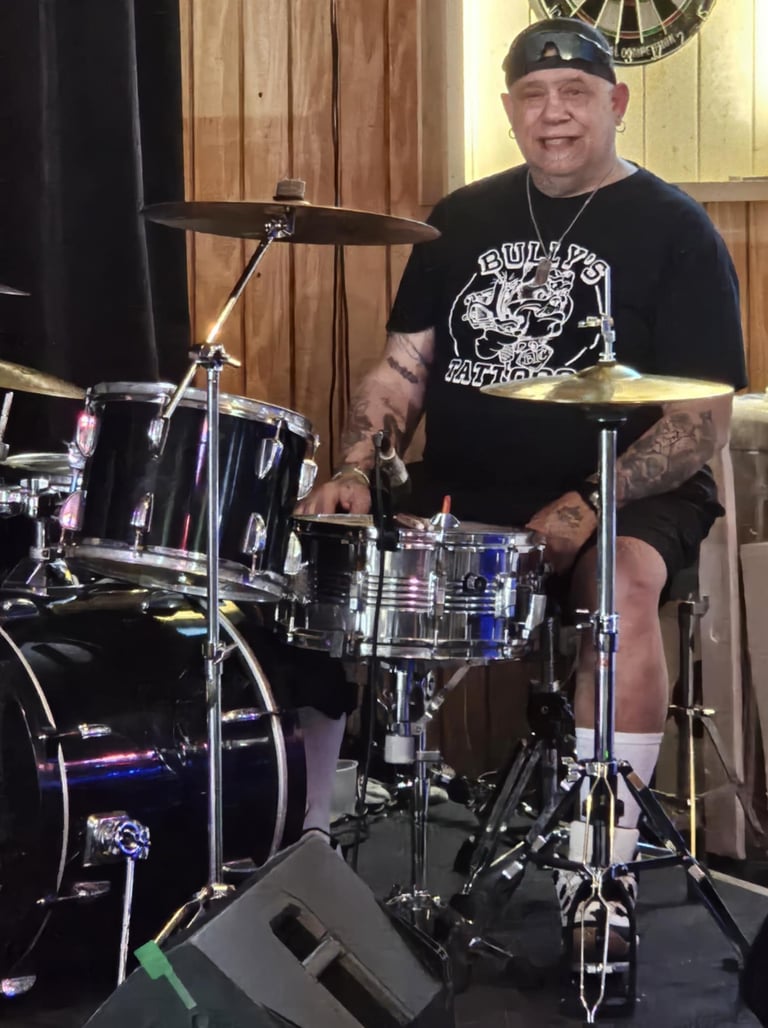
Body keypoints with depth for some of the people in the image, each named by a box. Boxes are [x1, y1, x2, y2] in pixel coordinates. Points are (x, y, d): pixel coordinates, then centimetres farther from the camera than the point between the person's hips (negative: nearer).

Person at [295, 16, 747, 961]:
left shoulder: (673, 232, -3)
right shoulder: (463, 220, 12)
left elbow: (702, 420, -8)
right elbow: (403, 364, 13)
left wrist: (588, 505, -22)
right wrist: (355, 471, -7)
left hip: (626, 495, -4)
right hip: (461, 491, 4)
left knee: (624, 588, -35)